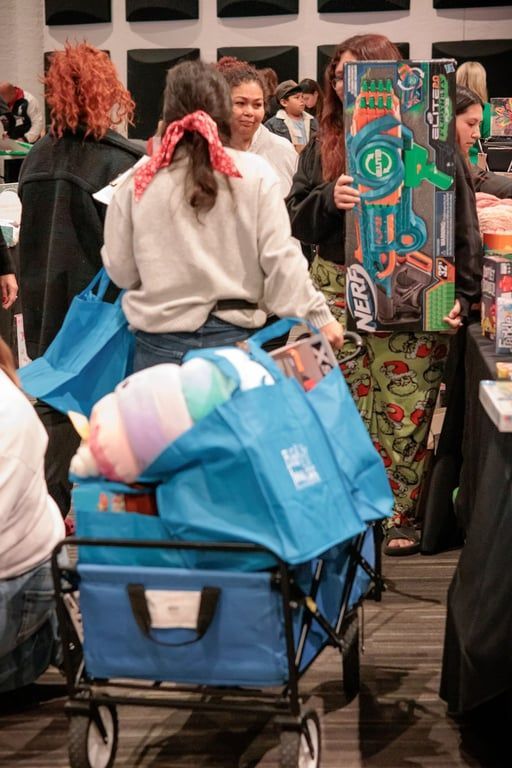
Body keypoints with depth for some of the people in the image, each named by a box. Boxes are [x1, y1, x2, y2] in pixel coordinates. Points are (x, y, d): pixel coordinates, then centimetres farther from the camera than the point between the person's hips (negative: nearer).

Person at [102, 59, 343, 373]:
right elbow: (280, 257, -9)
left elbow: (120, 270, 2)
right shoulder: (254, 173, -7)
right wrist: (319, 315, -1)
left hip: (159, 343, 0)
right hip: (233, 338, 0)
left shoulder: (139, 182, -5)